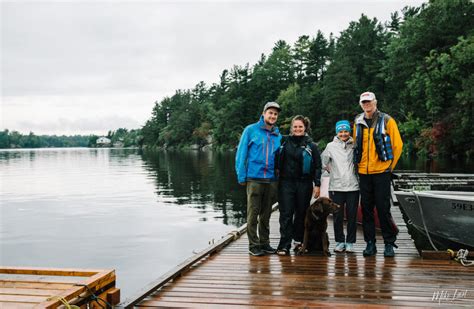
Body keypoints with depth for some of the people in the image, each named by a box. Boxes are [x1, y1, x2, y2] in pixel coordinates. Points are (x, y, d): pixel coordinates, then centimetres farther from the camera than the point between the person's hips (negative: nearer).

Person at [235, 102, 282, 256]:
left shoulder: (278, 135, 11)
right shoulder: (251, 130, 0)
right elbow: (241, 154, -2)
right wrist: (242, 176, -7)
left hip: (272, 180, 4)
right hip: (254, 178, -4)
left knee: (266, 214, 12)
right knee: (253, 213, -1)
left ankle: (264, 242, 22)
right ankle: (253, 245, 8)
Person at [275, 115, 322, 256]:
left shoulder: (311, 145, 3)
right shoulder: (284, 142, 8)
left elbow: (317, 166, 3)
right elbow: (278, 161, 19)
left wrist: (317, 184, -2)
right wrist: (277, 170, 7)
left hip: (304, 184, 0)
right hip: (286, 182, 1)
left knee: (301, 213, 7)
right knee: (286, 214, -4)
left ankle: (299, 241, 21)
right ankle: (284, 245, -4)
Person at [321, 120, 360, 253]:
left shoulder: (355, 145, 4)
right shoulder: (331, 146, 6)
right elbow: (322, 162, 13)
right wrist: (331, 170, 8)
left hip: (353, 186, 0)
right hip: (336, 186, 0)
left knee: (352, 216, 3)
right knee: (338, 216, 4)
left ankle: (350, 242, 14)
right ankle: (339, 241, 16)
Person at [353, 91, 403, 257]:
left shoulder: (387, 121, -1)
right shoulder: (358, 123, 11)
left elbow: (398, 145, 0)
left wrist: (390, 165, 1)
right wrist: (359, 163, 13)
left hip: (381, 172, -4)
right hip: (363, 173, 4)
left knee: (383, 208, -3)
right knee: (366, 208, 6)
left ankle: (389, 243, 9)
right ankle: (370, 243, 15)